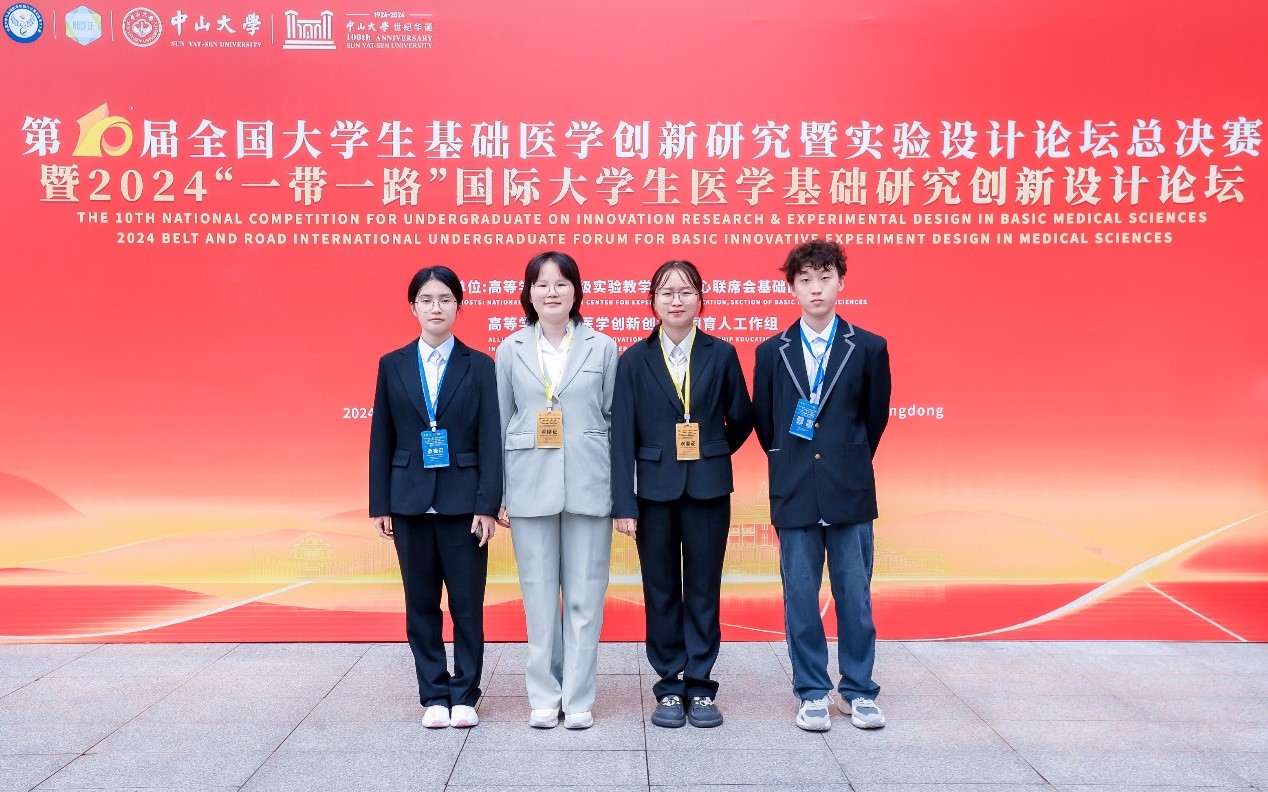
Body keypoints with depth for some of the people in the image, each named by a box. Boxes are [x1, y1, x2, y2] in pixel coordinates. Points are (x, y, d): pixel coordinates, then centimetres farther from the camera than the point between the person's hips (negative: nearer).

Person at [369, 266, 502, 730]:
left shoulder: (479, 366, 1)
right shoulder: (392, 366, 6)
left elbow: (490, 441, -3)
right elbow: (381, 439, 6)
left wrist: (487, 505, -9)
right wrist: (380, 505, 2)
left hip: (462, 501, -2)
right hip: (410, 501, 2)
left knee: (467, 604, 3)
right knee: (421, 604, 8)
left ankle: (464, 696, 16)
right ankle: (433, 695, 19)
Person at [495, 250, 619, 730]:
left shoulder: (602, 348, 4)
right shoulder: (511, 350, 6)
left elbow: (616, 420, 4)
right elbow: (500, 424, 8)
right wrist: (499, 495, 4)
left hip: (588, 487, -1)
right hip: (531, 488, 1)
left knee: (585, 596, 3)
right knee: (539, 597, 6)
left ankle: (578, 698, 14)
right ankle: (544, 696, 18)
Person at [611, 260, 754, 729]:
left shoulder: (721, 354, 2)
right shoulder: (634, 360, 0)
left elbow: (741, 419, 10)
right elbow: (622, 435, -4)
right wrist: (623, 502, -10)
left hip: (708, 489, 0)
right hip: (654, 489, 0)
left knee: (703, 589, 5)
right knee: (661, 590, 6)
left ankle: (700, 686, 15)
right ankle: (670, 686, 16)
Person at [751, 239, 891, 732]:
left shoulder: (869, 348, 2)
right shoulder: (772, 352, 5)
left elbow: (876, 418, 10)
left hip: (851, 492, -1)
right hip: (795, 495, 1)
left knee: (855, 595, 5)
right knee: (801, 598, 5)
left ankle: (859, 691, 19)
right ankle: (812, 694, 17)